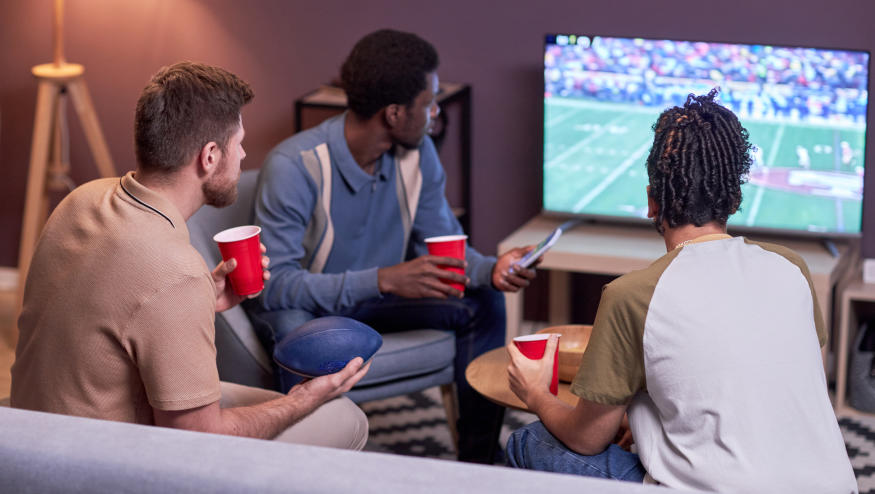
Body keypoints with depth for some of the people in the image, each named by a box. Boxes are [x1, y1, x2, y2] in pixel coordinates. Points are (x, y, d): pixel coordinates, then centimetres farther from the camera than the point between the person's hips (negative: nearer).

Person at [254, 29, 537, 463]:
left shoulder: (418, 154, -9)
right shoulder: (294, 166, -30)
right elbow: (275, 286, -34)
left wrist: (491, 269, -24)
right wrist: (384, 279, -43)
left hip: (377, 297, 7)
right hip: (305, 305, -6)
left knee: (482, 302, -7)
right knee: (298, 331, -39)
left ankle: (478, 462, 2)